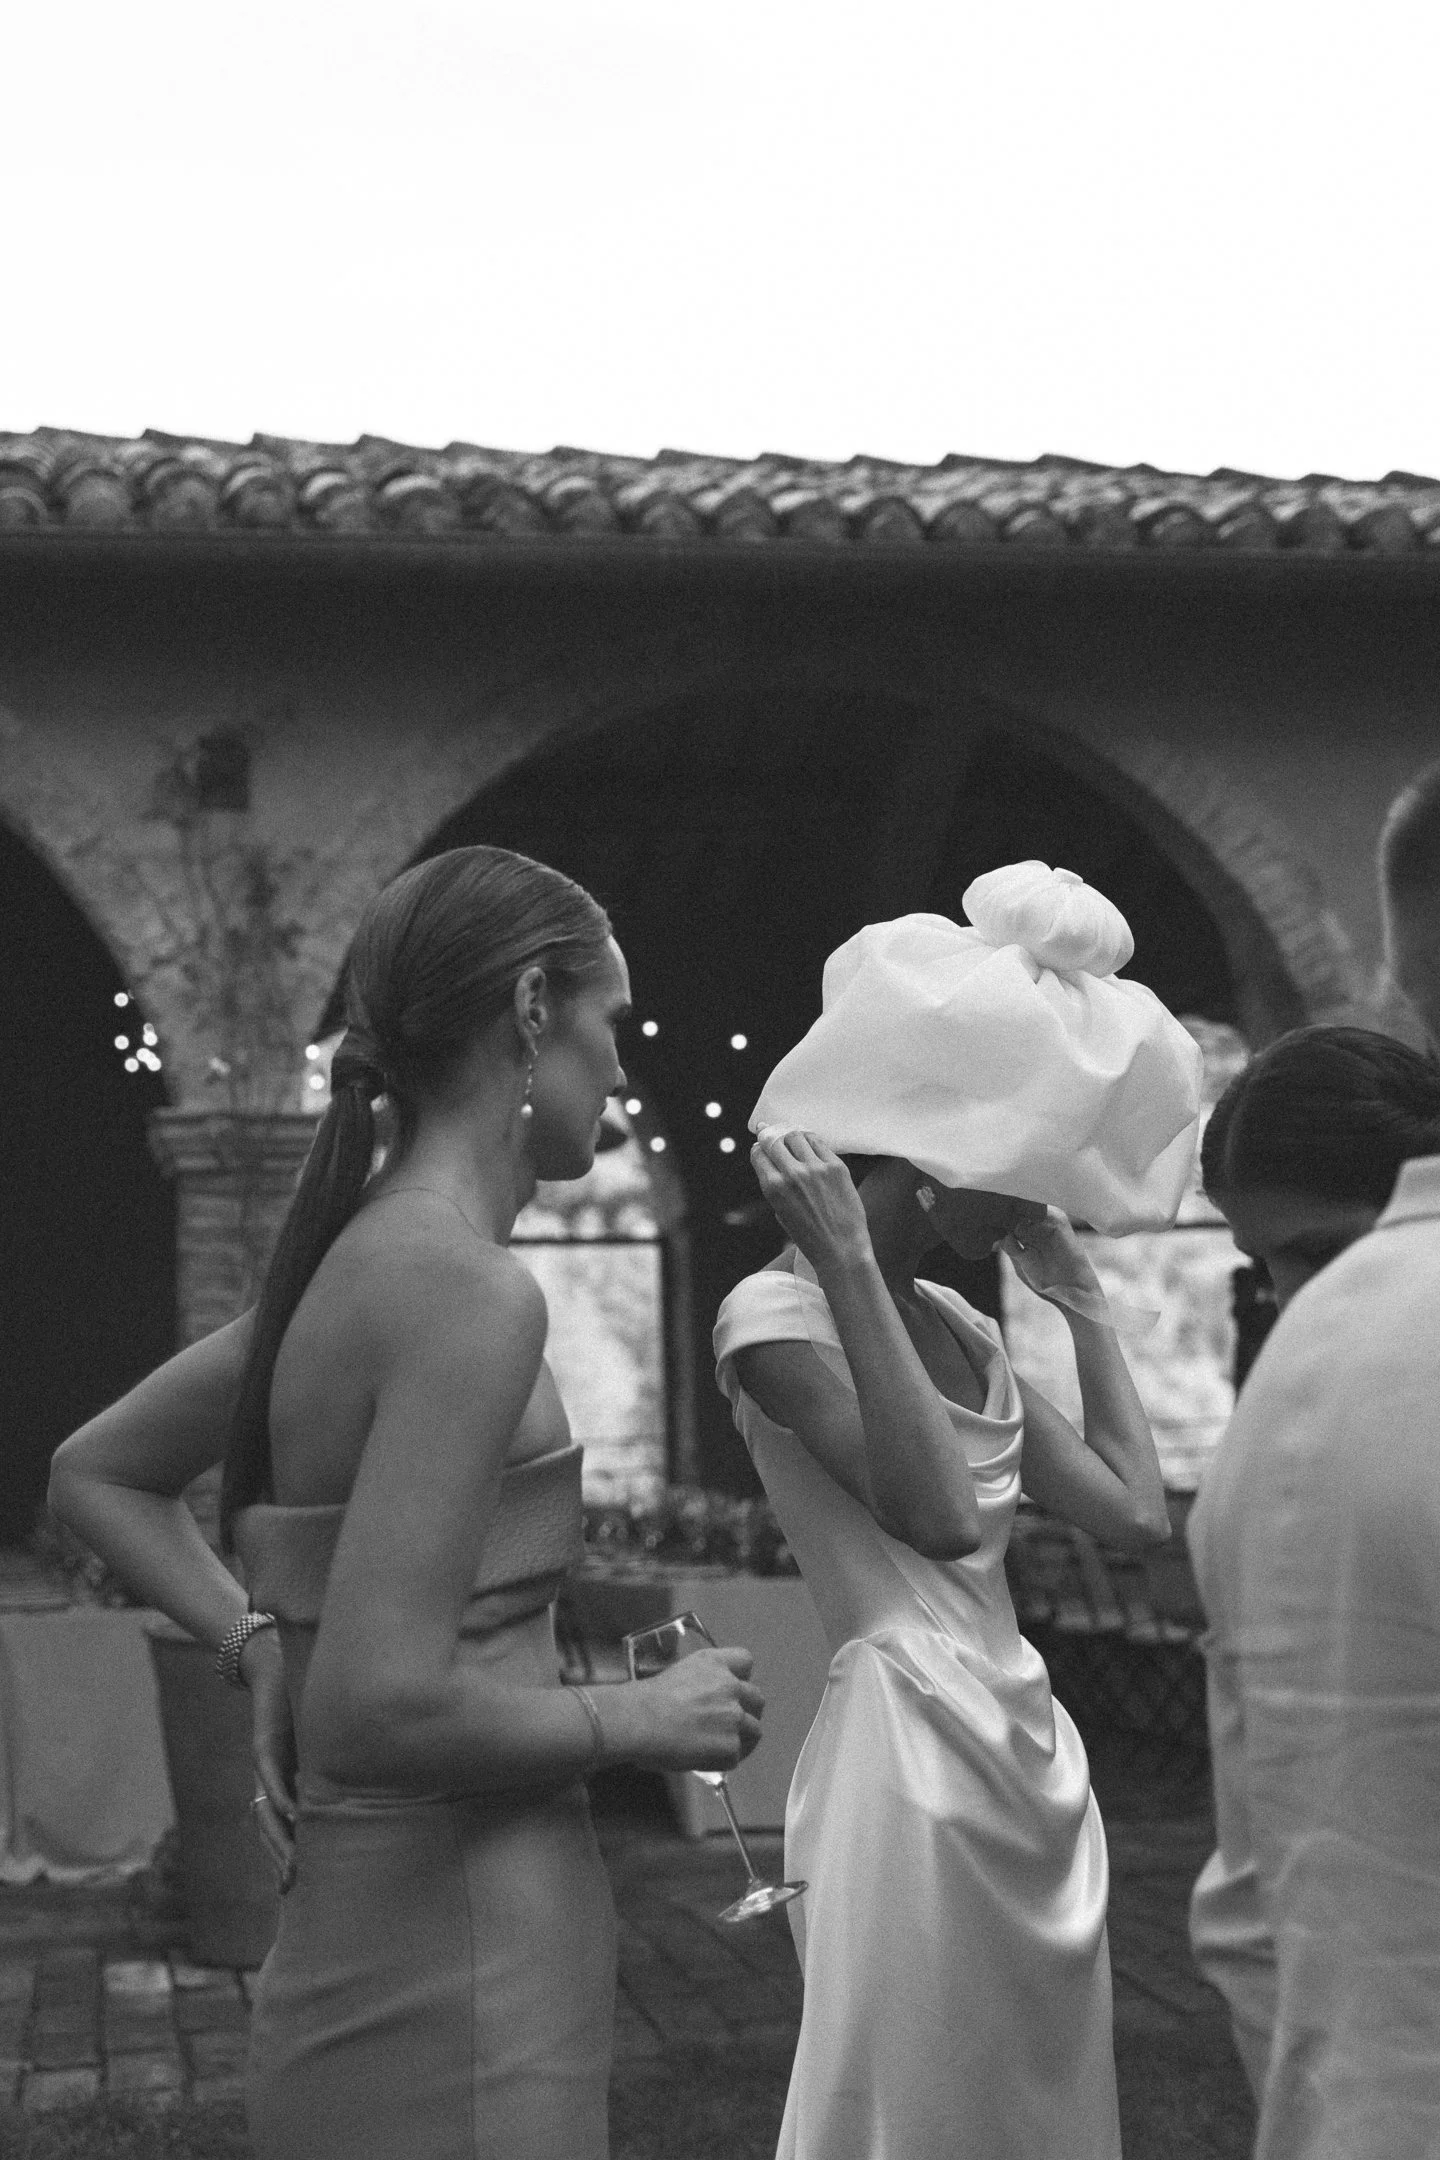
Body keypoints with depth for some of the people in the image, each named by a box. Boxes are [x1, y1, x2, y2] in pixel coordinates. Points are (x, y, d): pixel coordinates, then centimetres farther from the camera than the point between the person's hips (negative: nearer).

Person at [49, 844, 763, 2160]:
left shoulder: (358, 1258, 8)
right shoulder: (464, 1288, -18)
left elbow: (95, 1477, 21)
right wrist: (639, 1720, -10)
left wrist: (264, 1646, 11)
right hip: (456, 1993, -9)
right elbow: (384, 1710, -25)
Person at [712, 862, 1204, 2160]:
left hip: (1034, 1758, 9)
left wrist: (1080, 1297, 14)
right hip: (908, 1757, -9)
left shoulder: (952, 1325, 14)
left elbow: (1137, 1513, 10)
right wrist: (847, 1263, -23)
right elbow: (938, 1516, -25)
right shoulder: (777, 1314, -11)